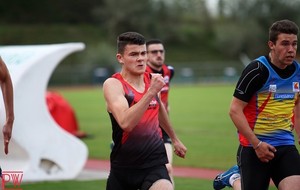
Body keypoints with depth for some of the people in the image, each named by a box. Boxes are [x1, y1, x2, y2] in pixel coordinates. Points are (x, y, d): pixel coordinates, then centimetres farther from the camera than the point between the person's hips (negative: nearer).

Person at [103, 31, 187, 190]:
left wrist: (175, 139, 38)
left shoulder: (152, 80, 3)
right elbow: (126, 123, -29)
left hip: (155, 164, 2)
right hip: (124, 166, -2)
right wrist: (151, 92, -32)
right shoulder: (113, 84, -12)